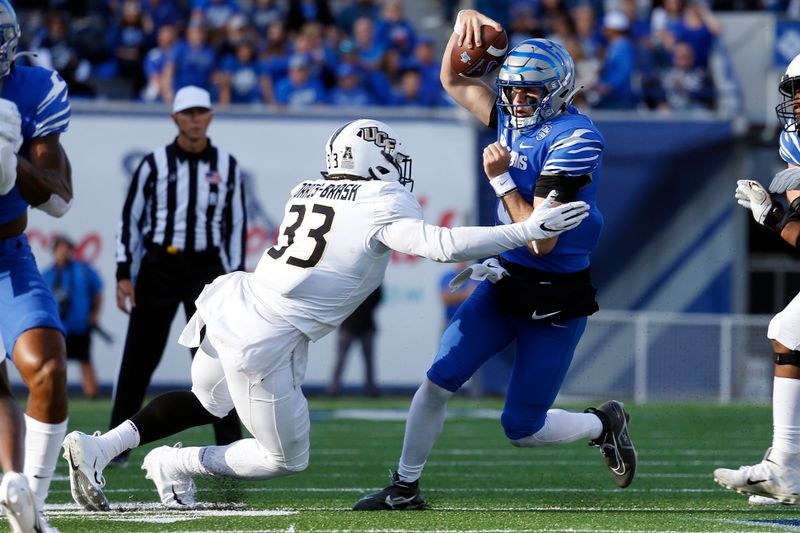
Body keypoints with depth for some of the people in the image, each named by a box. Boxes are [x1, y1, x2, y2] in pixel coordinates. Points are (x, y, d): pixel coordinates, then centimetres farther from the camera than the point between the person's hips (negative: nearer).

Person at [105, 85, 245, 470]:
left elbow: (236, 225, 10)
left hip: (206, 269, 1)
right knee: (139, 358, 1)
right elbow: (130, 219, 3)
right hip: (159, 266, -1)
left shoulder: (226, 166, 6)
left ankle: (230, 445, 2)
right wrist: (124, 274, -3)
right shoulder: (155, 164, 1)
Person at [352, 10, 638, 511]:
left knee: (522, 428, 0)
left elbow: (542, 240, -22)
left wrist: (501, 180, -18)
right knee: (438, 381, -3)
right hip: (505, 281, 7)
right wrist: (464, 23, -2)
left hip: (554, 299, -7)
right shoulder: (515, 118, 3)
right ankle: (404, 488, 9)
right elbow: (455, 81, 16)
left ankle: (605, 424, 27)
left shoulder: (574, 140, -21)